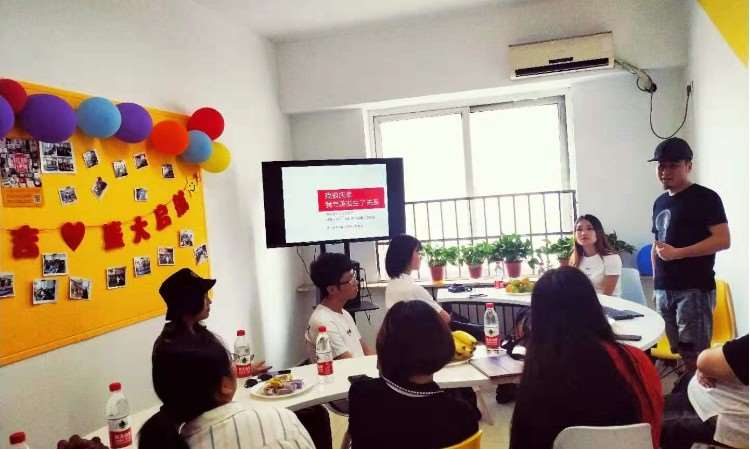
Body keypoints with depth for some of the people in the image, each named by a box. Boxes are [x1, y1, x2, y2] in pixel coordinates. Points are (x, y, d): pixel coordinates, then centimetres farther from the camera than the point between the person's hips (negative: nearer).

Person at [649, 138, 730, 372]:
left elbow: (723, 240, -12)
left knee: (694, 355, -5)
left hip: (695, 289, -6)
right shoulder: (660, 202, 17)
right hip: (664, 290, 7)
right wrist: (656, 282, 14)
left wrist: (677, 253, -17)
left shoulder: (705, 198, -4)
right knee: (675, 352, 9)